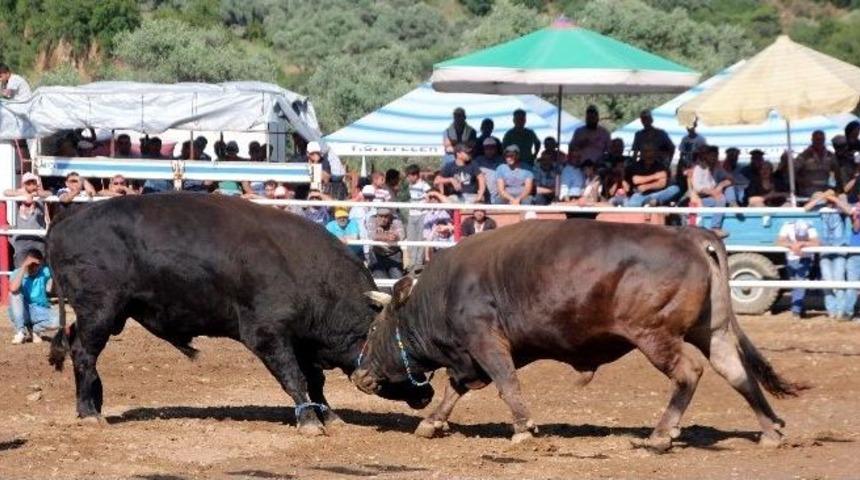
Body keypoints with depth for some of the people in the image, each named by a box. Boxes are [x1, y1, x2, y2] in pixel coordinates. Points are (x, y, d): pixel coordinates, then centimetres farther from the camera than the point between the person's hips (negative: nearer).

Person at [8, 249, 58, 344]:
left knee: (55, 321, -32)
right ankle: (21, 332, -21)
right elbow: (13, 289, -28)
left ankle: (33, 330, 2)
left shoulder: (44, 272, 0)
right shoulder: (18, 273, -8)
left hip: (40, 312, 0)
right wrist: (23, 267, -26)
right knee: (14, 293, -30)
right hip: (22, 312, 0)